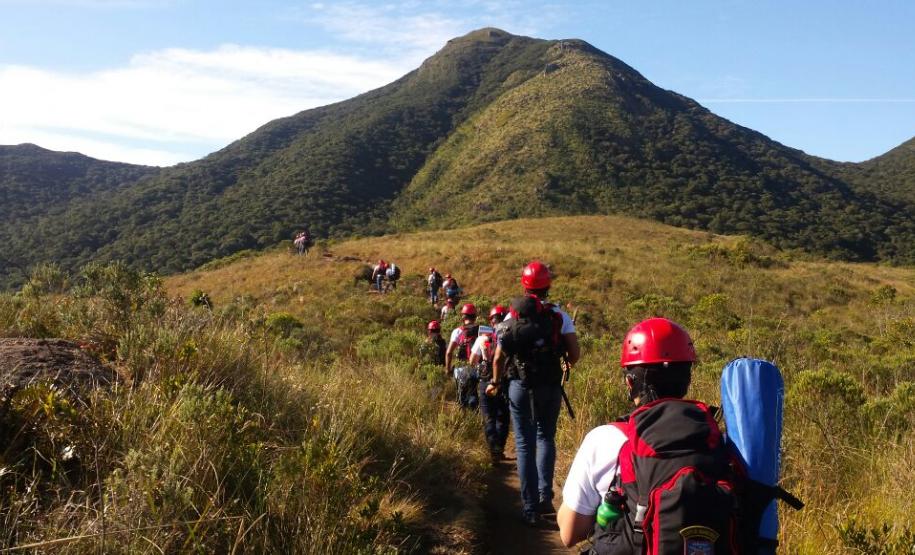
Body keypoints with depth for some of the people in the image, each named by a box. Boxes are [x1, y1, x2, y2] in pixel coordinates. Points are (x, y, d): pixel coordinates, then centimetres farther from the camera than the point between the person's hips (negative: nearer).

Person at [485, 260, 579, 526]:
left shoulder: (512, 317, -2)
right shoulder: (560, 316, -4)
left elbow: (498, 357, -2)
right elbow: (574, 355, -7)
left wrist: (495, 383, 15)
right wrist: (564, 361, 16)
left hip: (520, 386, 0)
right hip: (551, 386, 1)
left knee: (524, 444, 7)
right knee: (546, 438, 20)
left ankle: (530, 508, 7)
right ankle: (545, 497, 10)